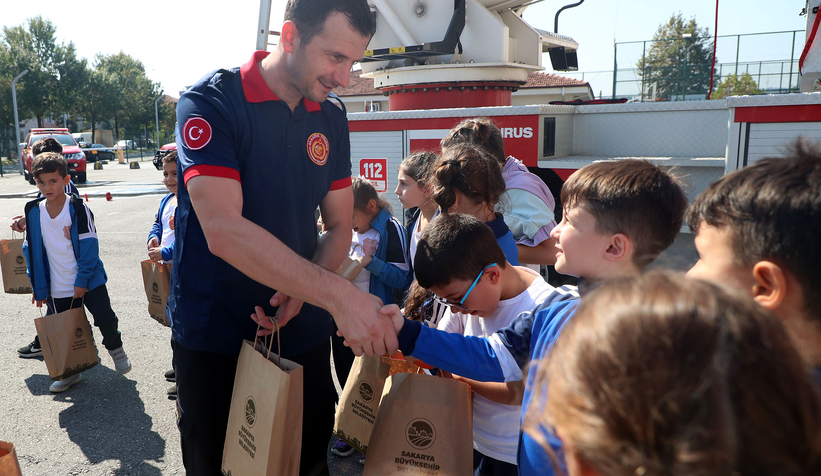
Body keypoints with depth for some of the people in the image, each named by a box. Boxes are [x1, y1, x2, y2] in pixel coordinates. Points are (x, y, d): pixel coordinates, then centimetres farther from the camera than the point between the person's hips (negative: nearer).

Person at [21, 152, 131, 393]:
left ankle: (115, 347, 26)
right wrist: (38, 287, 4)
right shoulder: (33, 211, -1)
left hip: (88, 281, -3)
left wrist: (82, 280, -13)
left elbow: (89, 245, -11)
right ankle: (70, 372, 31)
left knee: (105, 317, -5)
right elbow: (31, 250, 5)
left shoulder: (78, 208, -11)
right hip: (57, 288, 4)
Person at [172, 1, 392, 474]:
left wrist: (305, 290, -16)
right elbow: (223, 230, -28)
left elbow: (340, 226, 4)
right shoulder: (212, 102, -16)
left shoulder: (332, 119, 2)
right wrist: (338, 294, -34)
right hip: (214, 333, -4)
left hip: (302, 330, 4)